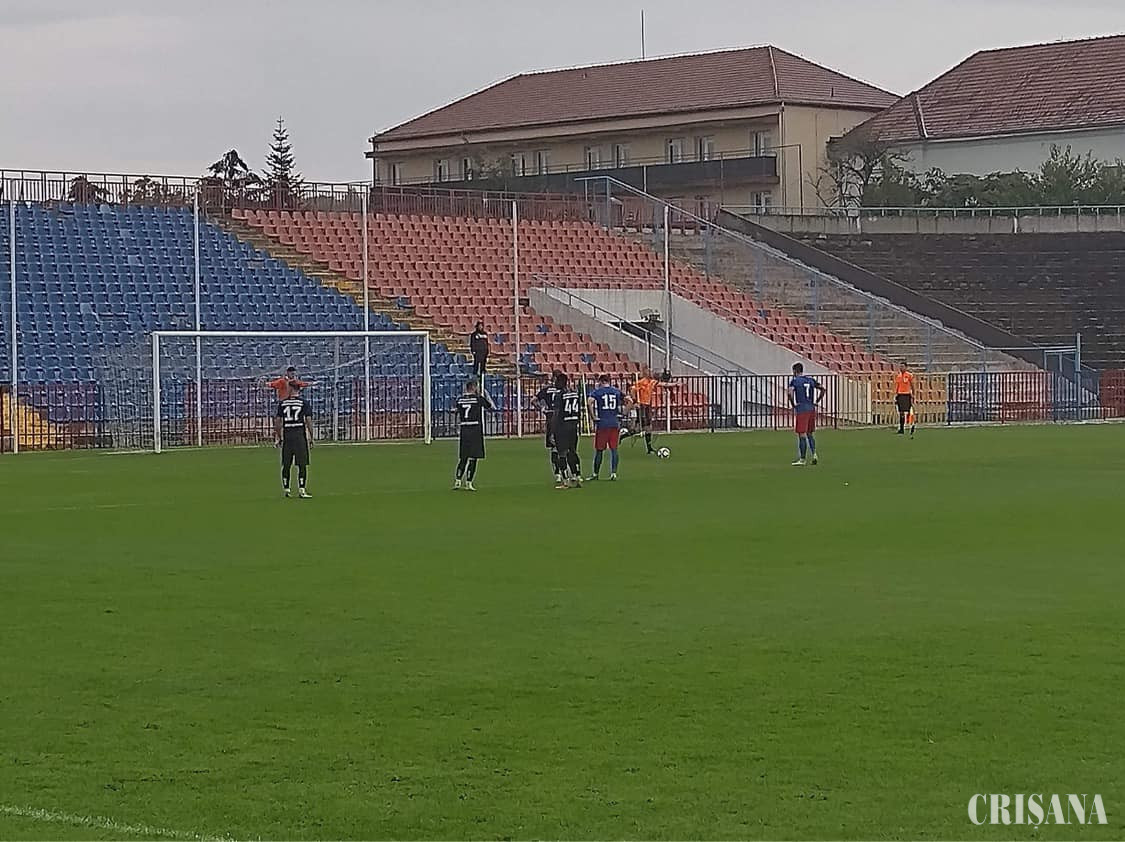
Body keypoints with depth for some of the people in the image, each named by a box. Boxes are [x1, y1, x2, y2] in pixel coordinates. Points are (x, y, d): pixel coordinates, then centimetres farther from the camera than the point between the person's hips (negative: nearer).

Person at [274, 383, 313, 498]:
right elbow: (308, 420, -5)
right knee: (302, 464, -2)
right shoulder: (304, 402, -1)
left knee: (286, 464, 9)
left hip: (287, 435, 3)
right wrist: (311, 437, 1)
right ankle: (301, 490, -8)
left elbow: (278, 421, 6)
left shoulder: (282, 403, 6)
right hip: (300, 434, -3)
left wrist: (278, 437, 13)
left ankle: (286, 489, 13)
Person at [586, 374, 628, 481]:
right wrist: (621, 413, 11)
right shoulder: (617, 391, 10)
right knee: (614, 449, 5)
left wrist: (593, 416, -10)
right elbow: (628, 401, 6)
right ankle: (613, 473, 0)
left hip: (602, 423, -2)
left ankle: (595, 473, 14)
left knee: (599, 450, 6)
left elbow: (590, 401, -18)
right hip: (615, 423, 2)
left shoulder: (597, 391, 0)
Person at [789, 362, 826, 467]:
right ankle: (814, 455, 3)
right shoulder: (810, 380, 12)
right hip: (812, 409, 6)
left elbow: (790, 393, -21)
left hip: (801, 410, -6)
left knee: (802, 435, -3)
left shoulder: (794, 381, -5)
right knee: (809, 434, 16)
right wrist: (816, 402, 13)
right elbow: (823, 389, 14)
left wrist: (793, 405, -8)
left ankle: (802, 459, -2)